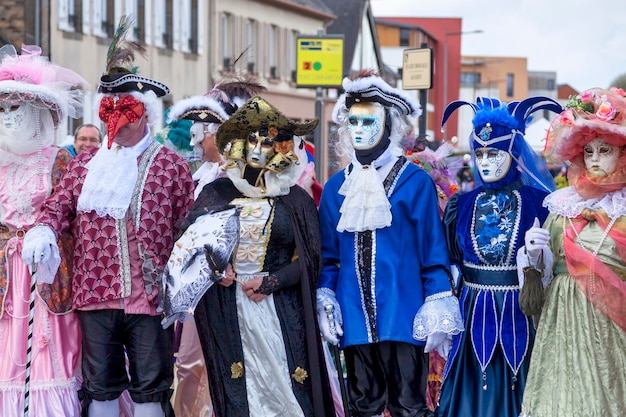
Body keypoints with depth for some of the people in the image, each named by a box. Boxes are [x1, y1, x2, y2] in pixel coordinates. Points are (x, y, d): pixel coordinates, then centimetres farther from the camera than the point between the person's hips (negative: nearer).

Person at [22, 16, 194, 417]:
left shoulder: (171, 165, 3)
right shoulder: (85, 164, 13)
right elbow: (59, 205, 8)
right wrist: (44, 230, -15)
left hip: (151, 296, -3)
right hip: (95, 294, 3)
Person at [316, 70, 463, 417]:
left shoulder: (415, 182, -3)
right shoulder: (336, 187, 10)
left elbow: (433, 250, -4)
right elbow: (328, 254, 13)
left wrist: (437, 309, -8)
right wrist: (325, 300, 3)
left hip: (403, 315, -4)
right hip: (355, 319, 4)